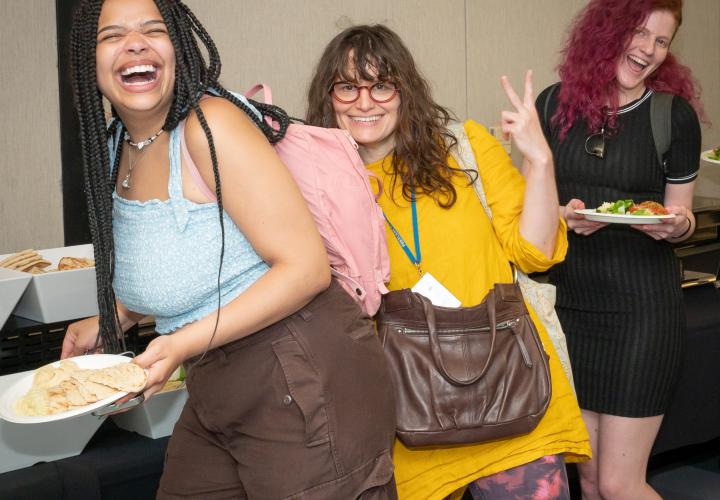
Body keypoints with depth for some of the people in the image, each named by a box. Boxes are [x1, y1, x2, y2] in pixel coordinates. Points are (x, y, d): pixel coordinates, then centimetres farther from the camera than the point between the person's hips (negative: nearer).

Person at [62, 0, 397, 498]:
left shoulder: (210, 125, -18)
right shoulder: (115, 149, 7)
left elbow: (306, 267, -22)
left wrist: (186, 343, -26)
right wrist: (112, 320, 11)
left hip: (304, 382, -8)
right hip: (215, 392, 9)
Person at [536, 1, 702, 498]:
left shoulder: (674, 115, -2)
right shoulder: (555, 105, 3)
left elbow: (682, 217, 7)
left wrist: (677, 223, -15)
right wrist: (562, 214, -13)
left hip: (641, 304, -3)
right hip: (568, 299, 3)